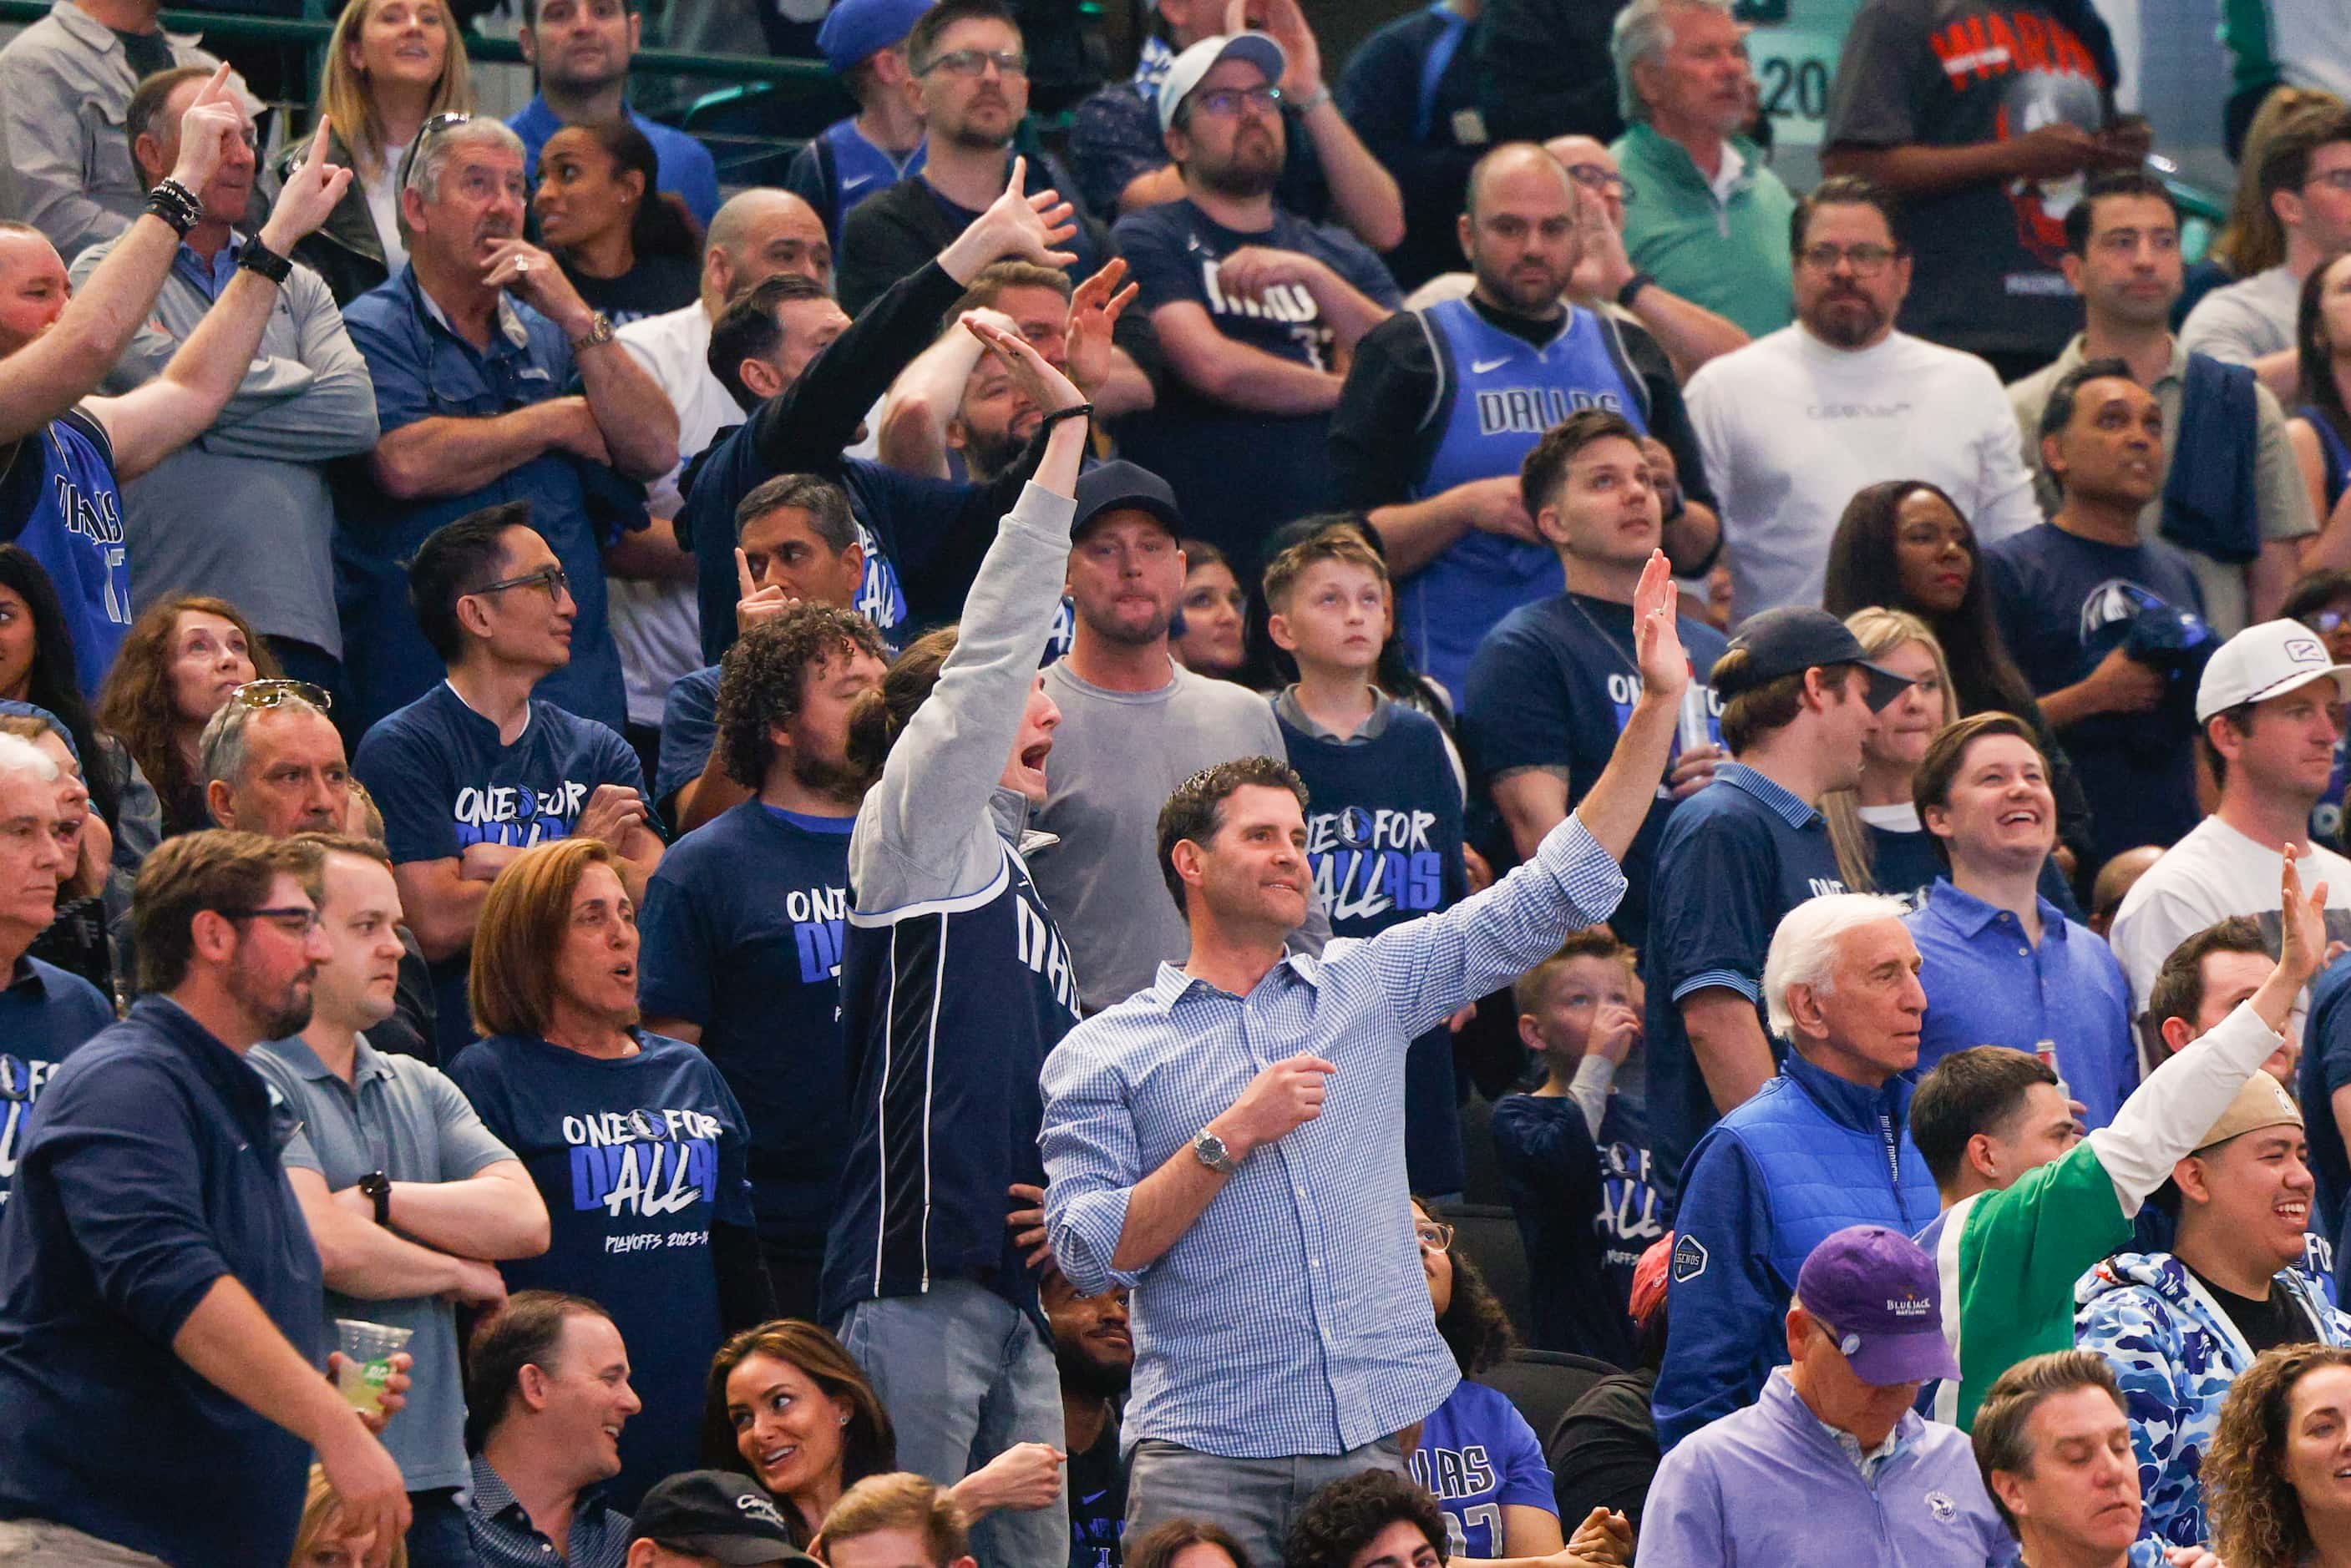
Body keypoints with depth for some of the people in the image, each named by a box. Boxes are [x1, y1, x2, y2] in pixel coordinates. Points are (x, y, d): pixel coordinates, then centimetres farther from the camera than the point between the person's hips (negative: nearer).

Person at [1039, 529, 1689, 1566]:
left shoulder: (1368, 990, 16)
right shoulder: (1105, 1054, 7)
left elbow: (1556, 894, 15)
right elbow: (1088, 1252, -3)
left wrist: (1659, 706, 10)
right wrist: (1230, 1140, -9)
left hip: (1369, 1441, 3)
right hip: (1207, 1453, -3)